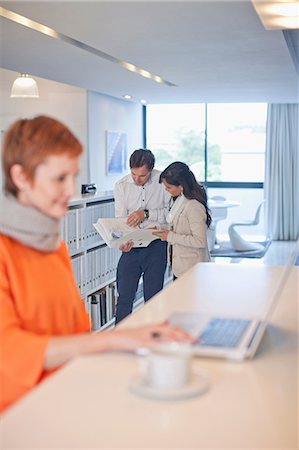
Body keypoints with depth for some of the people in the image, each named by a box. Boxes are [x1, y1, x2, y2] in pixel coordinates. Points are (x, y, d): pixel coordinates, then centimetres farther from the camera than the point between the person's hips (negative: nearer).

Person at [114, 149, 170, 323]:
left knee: (153, 298, 8)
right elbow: (121, 218, -4)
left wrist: (146, 213, -17)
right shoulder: (121, 186, -1)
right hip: (132, 245, 2)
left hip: (156, 245, -1)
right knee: (124, 297, 3)